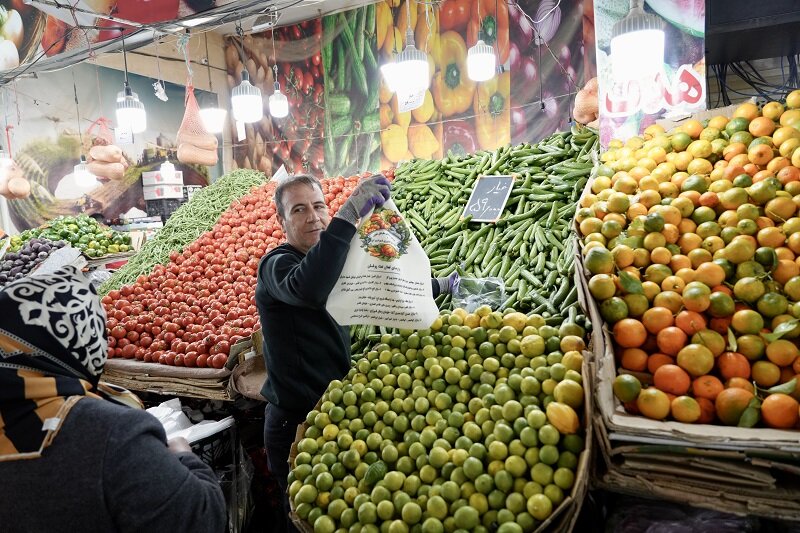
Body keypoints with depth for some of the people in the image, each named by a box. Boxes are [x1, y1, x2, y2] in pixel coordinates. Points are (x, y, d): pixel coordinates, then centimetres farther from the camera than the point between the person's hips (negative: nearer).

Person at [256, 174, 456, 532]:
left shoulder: (333, 260, 10)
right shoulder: (277, 264, -16)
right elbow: (308, 290, -41)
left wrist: (439, 285, 15)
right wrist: (349, 214, -43)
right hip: (294, 422, -7)